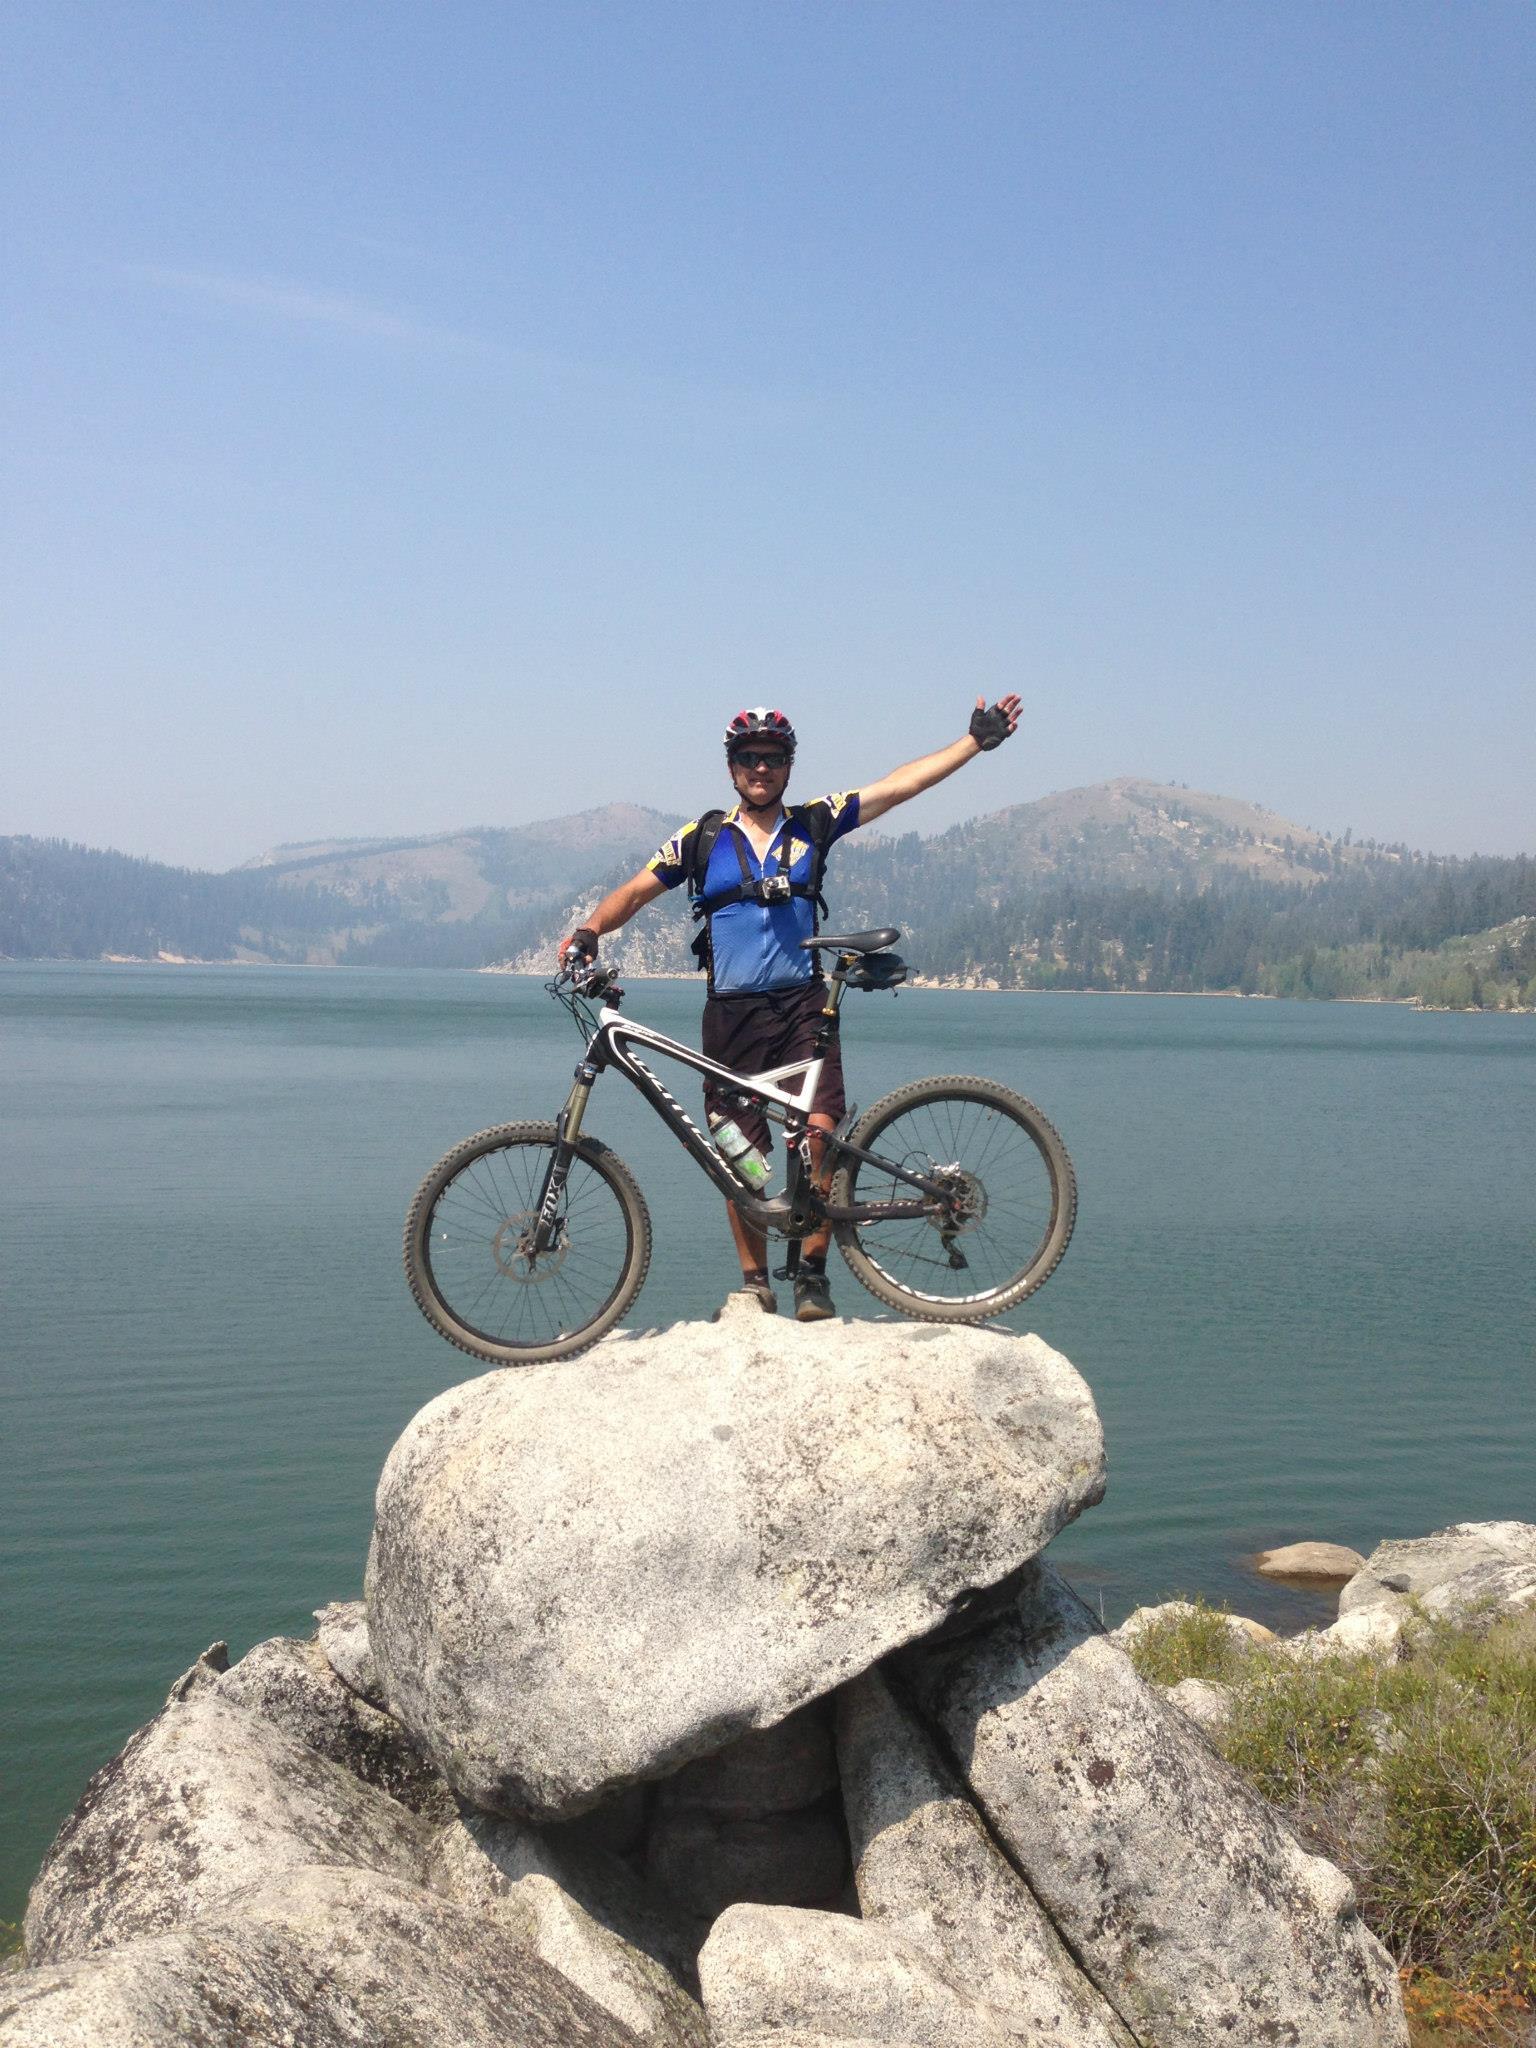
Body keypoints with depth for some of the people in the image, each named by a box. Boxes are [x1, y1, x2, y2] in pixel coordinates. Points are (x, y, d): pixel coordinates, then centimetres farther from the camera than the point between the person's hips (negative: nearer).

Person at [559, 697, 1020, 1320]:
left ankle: (813, 1273, -2)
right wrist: (589, 930, -12)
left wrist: (977, 741, 1)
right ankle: (754, 1280, 16)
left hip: (802, 1005, 0)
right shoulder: (704, 837, 7)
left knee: (820, 1133, -15)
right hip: (732, 1012, 0)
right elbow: (634, 892, 7)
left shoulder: (814, 825, 8)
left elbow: (900, 783, 6)